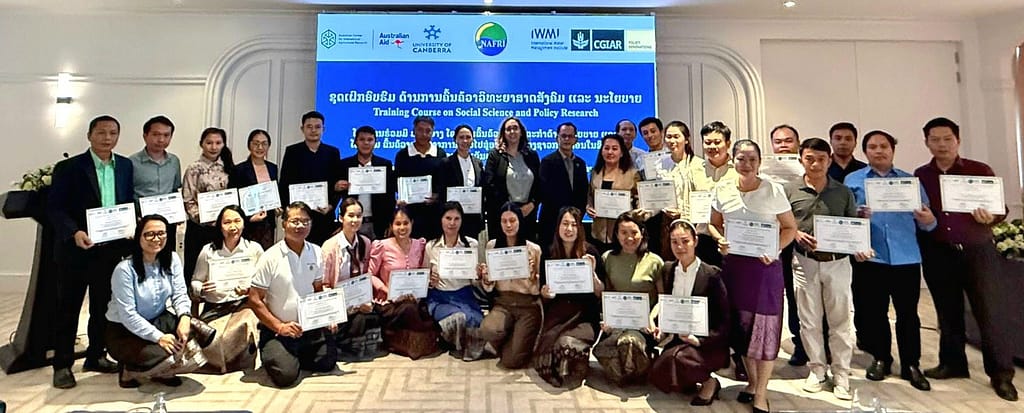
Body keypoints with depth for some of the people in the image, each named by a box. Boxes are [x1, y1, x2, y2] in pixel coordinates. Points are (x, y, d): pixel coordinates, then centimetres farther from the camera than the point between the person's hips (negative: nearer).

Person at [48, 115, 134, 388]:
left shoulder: (125, 166, 6)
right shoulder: (68, 167, -8)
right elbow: (54, 208, -11)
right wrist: (74, 233, -26)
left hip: (111, 249, 4)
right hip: (76, 249, -4)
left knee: (104, 307, 14)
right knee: (68, 308, 8)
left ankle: (96, 356, 29)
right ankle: (62, 364, 20)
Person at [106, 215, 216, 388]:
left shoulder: (172, 259, -3)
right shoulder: (125, 269, -19)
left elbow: (180, 294, -4)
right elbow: (127, 315, -20)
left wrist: (184, 316, -25)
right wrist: (158, 337, -26)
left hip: (159, 319, 6)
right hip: (124, 331, -5)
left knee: (203, 335, -19)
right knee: (164, 358, -30)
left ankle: (162, 372, 6)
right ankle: (129, 370, 5)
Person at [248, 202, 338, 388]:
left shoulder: (316, 253, 1)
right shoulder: (271, 257, -13)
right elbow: (254, 299, -11)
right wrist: (279, 326, -17)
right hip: (276, 330, -4)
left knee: (328, 362, -4)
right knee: (286, 374, -18)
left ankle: (293, 356, 23)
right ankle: (271, 355, 17)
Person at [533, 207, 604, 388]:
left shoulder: (589, 252, 0)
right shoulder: (549, 253, 6)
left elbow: (600, 293, 0)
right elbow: (543, 291, 13)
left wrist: (592, 272, -16)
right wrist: (545, 292, -10)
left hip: (584, 314, -2)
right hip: (556, 313, 2)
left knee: (568, 343, -30)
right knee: (551, 344, -27)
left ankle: (574, 372, 3)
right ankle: (562, 373, 6)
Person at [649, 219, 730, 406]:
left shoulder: (711, 275, -11)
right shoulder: (668, 270, 5)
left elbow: (724, 320, -10)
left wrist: (699, 340, -22)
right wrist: (657, 323, -4)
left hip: (706, 344, -5)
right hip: (676, 339, 5)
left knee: (676, 357, -33)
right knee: (656, 374, -16)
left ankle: (709, 382, -2)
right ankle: (693, 379, 13)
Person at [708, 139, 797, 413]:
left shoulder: (773, 190, -7)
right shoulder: (722, 190, 1)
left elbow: (790, 228, -1)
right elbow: (714, 224, 12)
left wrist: (773, 250, -16)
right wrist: (720, 240, -8)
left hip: (764, 265, -3)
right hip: (733, 264, 3)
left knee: (764, 324, 2)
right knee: (740, 325, 11)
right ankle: (752, 381, 32)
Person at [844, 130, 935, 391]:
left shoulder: (910, 180, 13)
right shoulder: (853, 180, 7)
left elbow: (926, 223, 10)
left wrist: (928, 220, -11)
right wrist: (856, 216, -21)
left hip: (906, 258, 1)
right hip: (869, 258, -1)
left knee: (908, 313, 4)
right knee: (872, 312, 6)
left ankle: (911, 365, 18)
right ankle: (880, 358, 22)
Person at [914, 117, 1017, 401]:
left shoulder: (980, 171, -1)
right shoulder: (919, 176, 4)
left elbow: (1001, 208, 0)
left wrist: (991, 217, -21)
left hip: (977, 251, -2)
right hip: (937, 255, 2)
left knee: (991, 312, 1)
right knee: (948, 312, 12)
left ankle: (1001, 374, 13)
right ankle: (952, 362, 25)